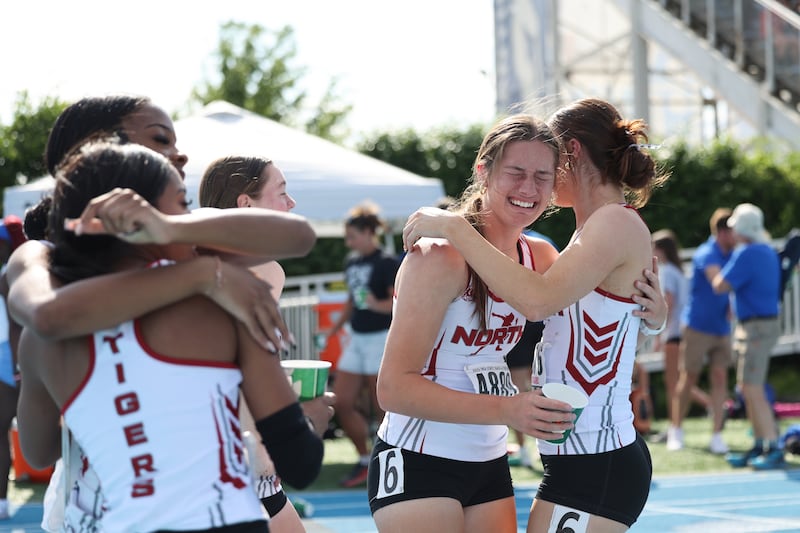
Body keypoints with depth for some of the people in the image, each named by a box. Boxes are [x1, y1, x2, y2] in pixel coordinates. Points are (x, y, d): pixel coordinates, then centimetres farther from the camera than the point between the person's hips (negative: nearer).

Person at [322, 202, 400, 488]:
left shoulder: (387, 263, -11)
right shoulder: (351, 263, 12)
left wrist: (377, 305, -34)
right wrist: (334, 328, 18)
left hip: (381, 339, -8)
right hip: (357, 339, 8)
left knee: (382, 407, -4)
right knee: (343, 403, 5)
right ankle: (364, 461, 19)